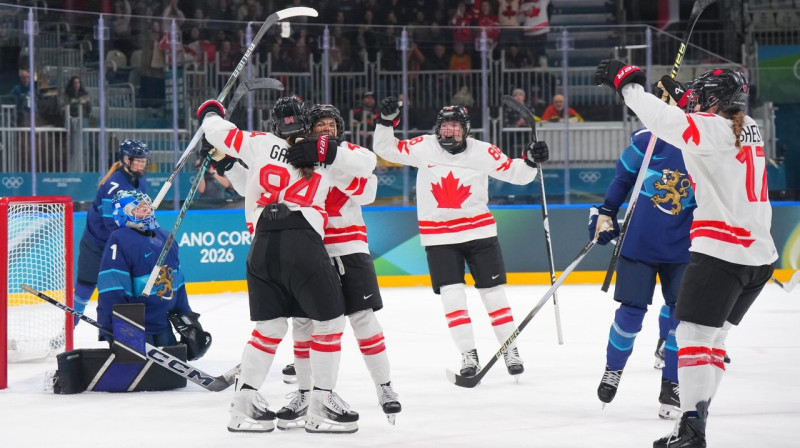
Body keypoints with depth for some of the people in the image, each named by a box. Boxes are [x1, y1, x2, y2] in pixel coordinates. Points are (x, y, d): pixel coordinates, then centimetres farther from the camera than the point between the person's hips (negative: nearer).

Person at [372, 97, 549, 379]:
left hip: (478, 230, 0)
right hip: (438, 235, 0)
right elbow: (386, 149, 0)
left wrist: (531, 161, -23)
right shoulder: (423, 148, -4)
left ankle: (511, 352, 15)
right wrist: (387, 121, -14)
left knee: (493, 292, 4)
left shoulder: (483, 152, -6)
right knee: (452, 296, -6)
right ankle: (469, 356, 0)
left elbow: (515, 173, -5)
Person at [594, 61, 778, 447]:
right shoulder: (749, 129, 12)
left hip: (721, 252, -9)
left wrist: (625, 81, -4)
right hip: (759, 252, 9)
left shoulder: (709, 129, -12)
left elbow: (659, 118, -16)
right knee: (714, 336, 16)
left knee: (694, 335, -7)